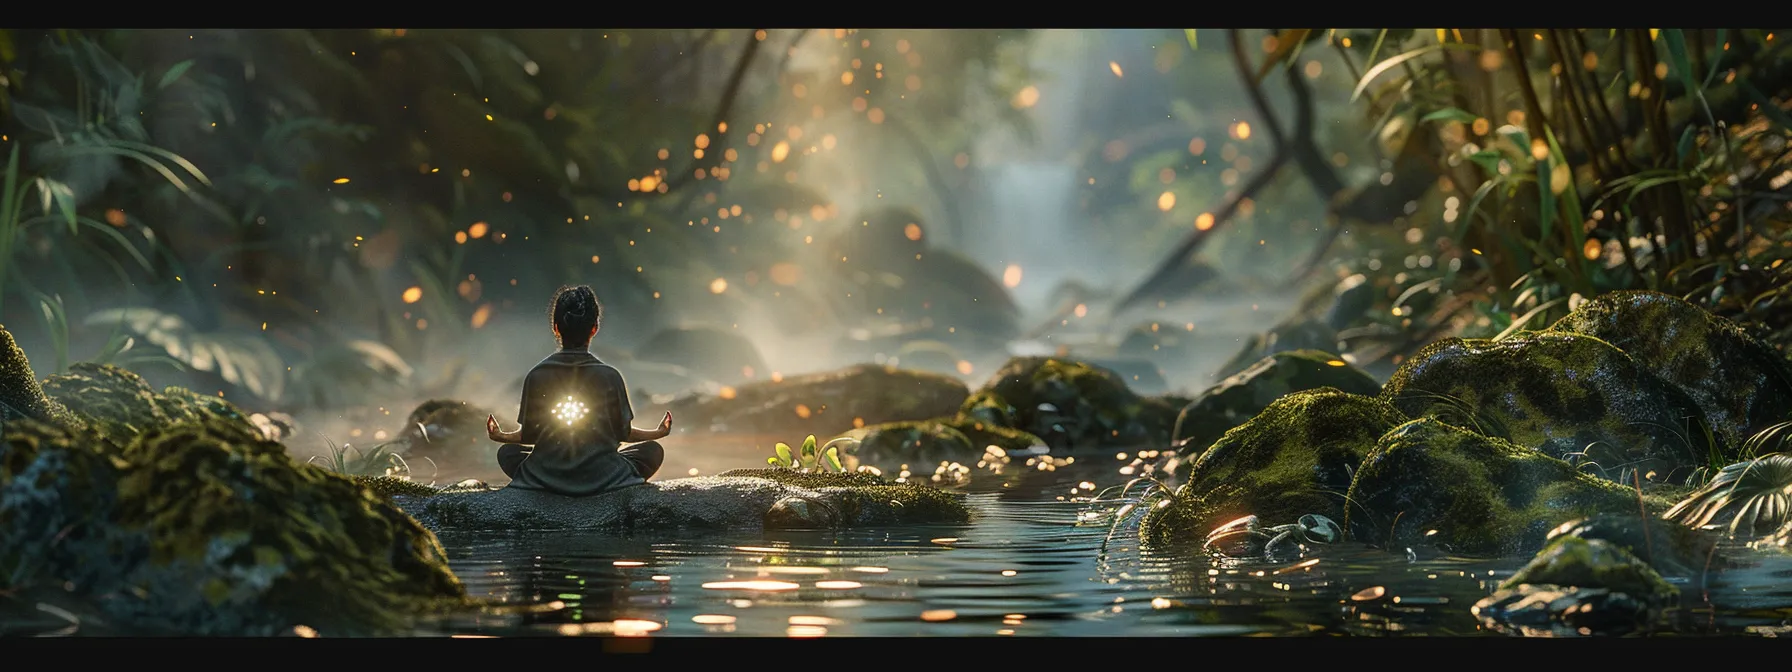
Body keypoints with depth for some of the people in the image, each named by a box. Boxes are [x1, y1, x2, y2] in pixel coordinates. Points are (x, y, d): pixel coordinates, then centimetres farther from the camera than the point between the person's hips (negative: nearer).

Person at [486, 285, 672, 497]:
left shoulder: (537, 375, -5)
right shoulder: (610, 376, -8)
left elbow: (529, 435, 2)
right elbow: (623, 433, 1)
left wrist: (501, 437, 25)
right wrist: (658, 433, 20)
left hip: (548, 478, 1)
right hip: (601, 478, -1)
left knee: (506, 453, 30)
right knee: (653, 451, 20)